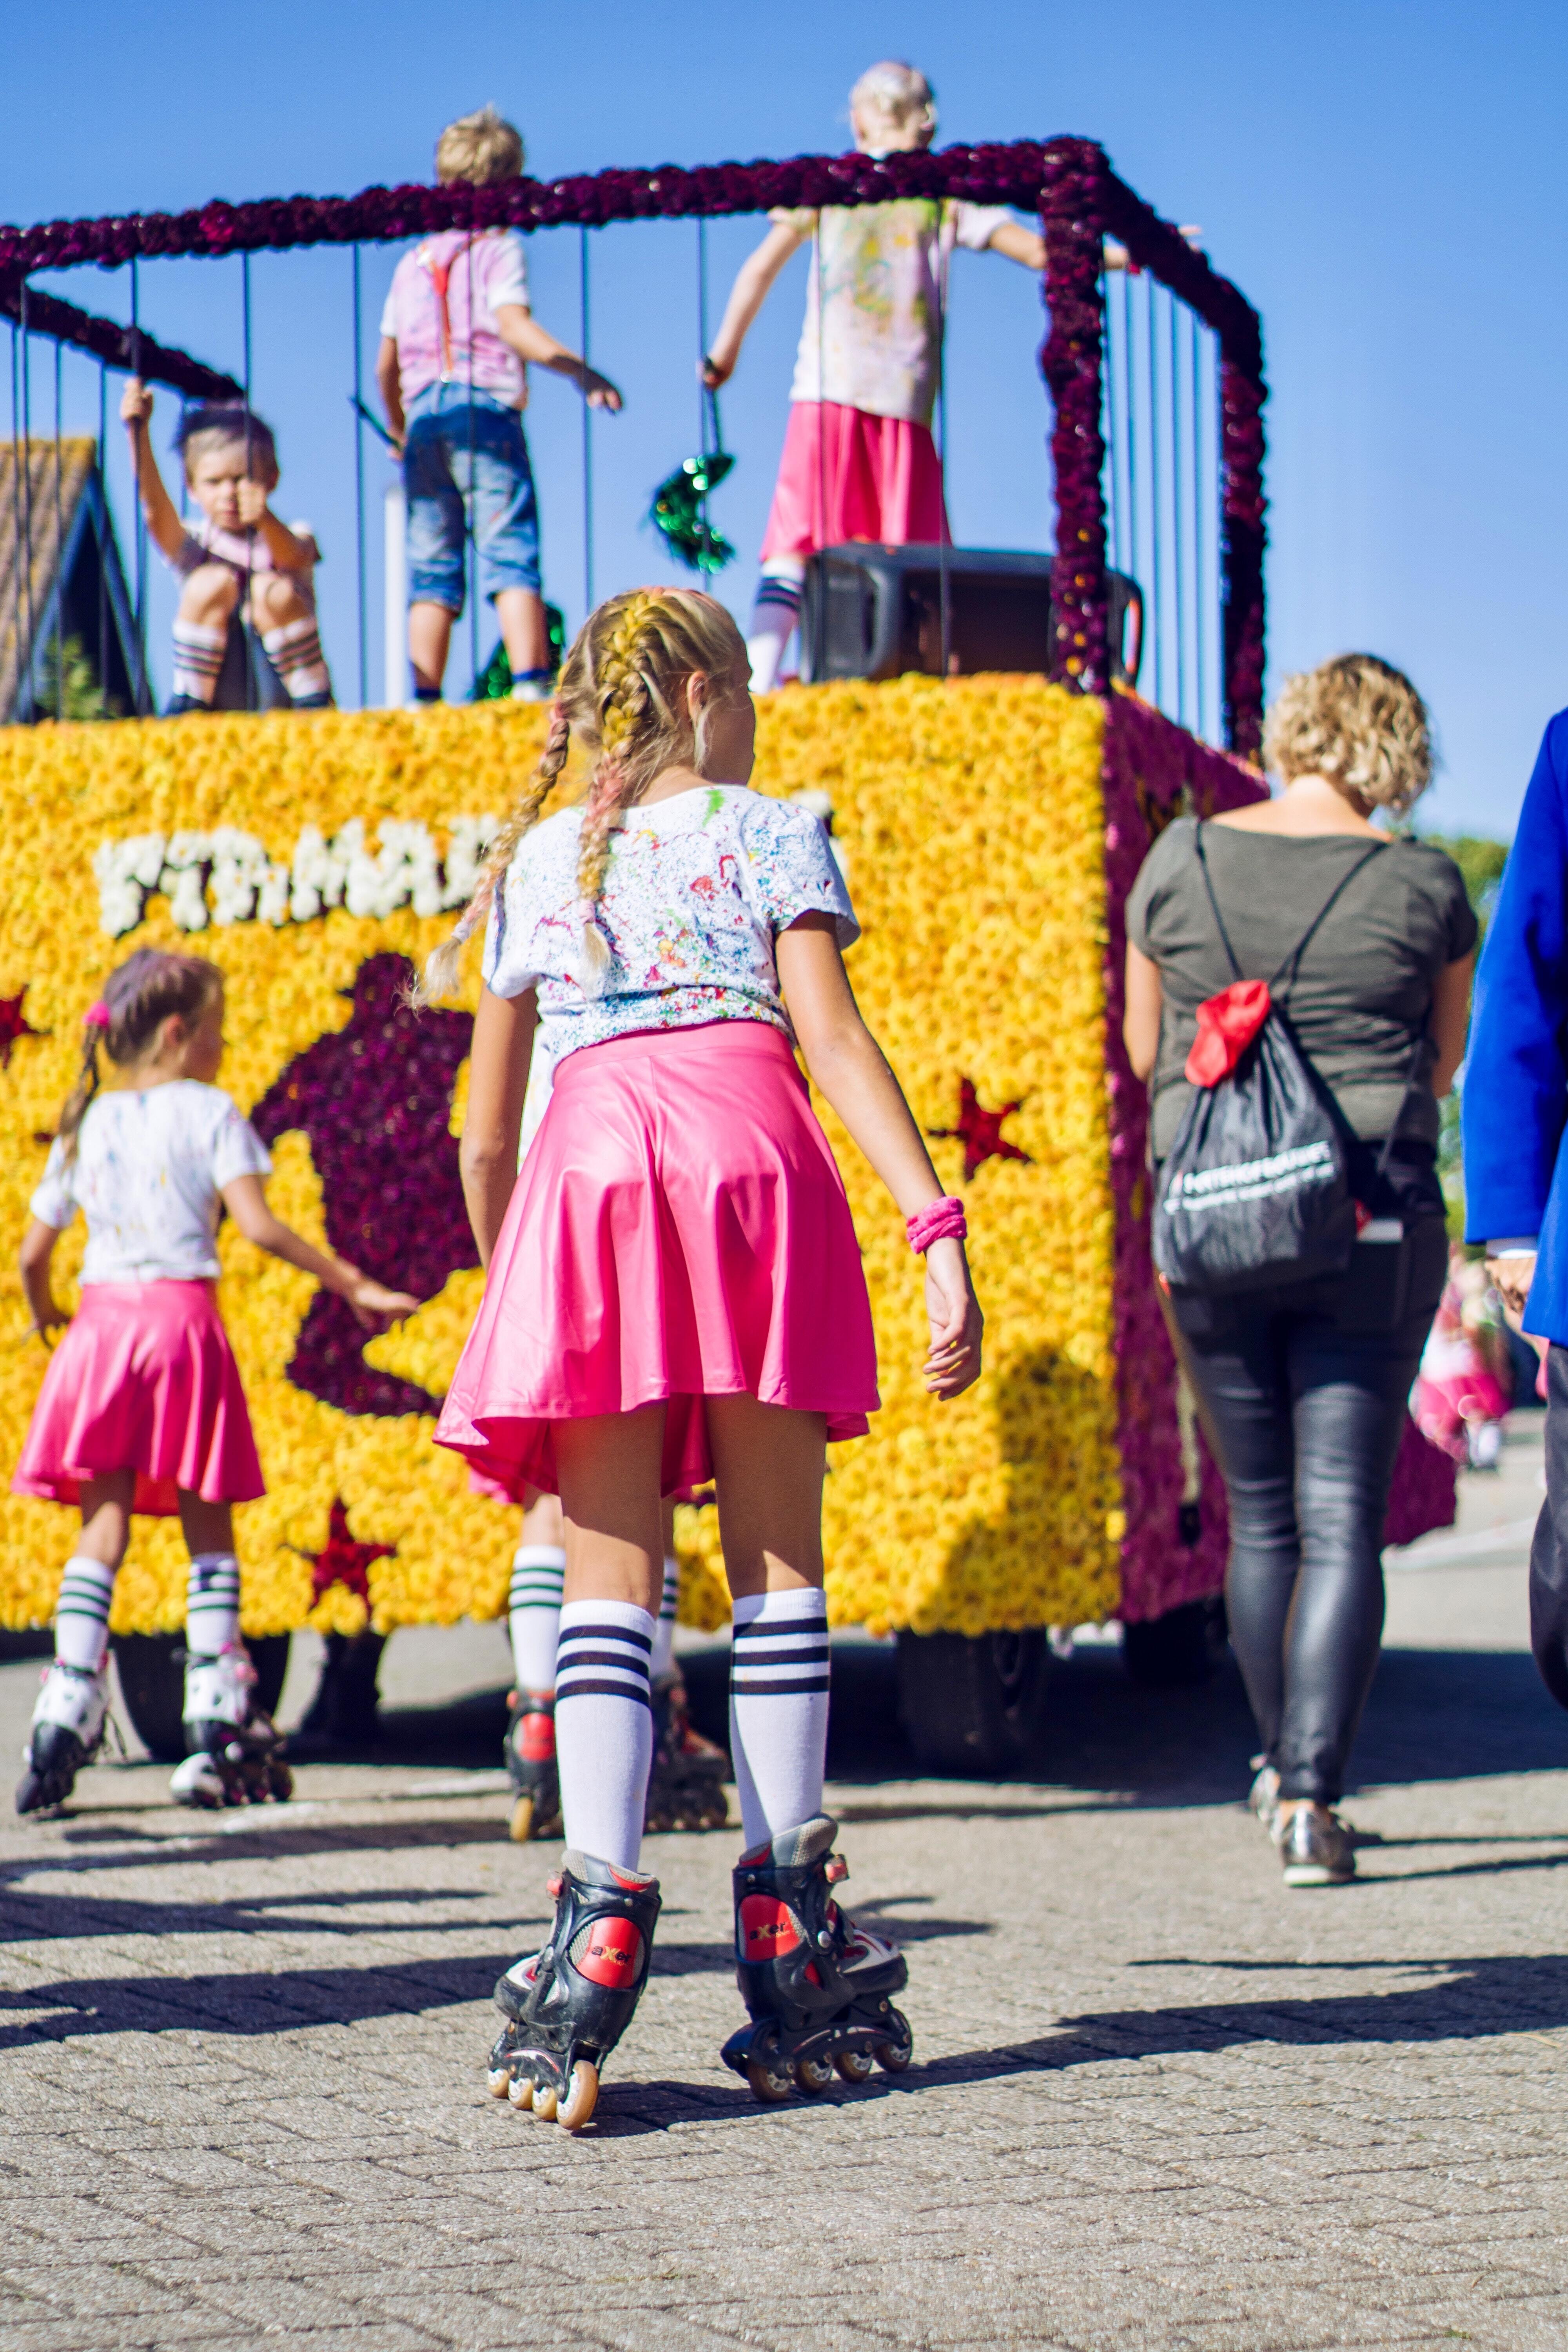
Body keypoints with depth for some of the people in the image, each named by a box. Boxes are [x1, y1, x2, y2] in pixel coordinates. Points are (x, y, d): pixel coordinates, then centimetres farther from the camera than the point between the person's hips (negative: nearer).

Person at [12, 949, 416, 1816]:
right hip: (183, 1320, -3)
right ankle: (217, 1720, 2)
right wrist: (351, 1282, -8)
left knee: (102, 1527, 5)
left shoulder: (84, 1124, 12)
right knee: (207, 1528, 5)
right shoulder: (208, 1111, -1)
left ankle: (67, 1710, -5)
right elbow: (258, 1225, -13)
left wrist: (43, 1315, 33)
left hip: (100, 1322, 3)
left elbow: (32, 1255, 13)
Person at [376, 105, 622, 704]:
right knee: (511, 554, -9)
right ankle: (531, 687, -20)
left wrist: (400, 431, 30)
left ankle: (424, 701, -4)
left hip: (423, 417, 5)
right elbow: (514, 327, -14)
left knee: (432, 566, 4)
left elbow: (385, 367, 19)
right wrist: (579, 370, -17)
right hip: (486, 410, -5)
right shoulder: (498, 247, 3)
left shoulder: (413, 262, 19)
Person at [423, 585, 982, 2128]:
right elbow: (834, 1039, -3)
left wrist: (505, 1279, 31)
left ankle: (601, 1916, -16)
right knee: (776, 1562, 4)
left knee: (609, 1582, -1)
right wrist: (938, 1229, -9)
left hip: (587, 1178, 2)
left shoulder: (529, 869, 22)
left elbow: (483, 1134, 19)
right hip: (753, 1154, -2)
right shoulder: (770, 836, 13)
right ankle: (788, 1927, 4)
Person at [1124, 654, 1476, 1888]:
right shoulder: (1422, 884, -3)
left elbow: (1145, 1049, 12)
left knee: (1260, 1513, 16)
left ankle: (1283, 1765, 29)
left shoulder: (1181, 861, 1)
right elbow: (1443, 1065, 10)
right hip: (1373, 1227, -2)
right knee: (1343, 1518, 0)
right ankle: (1312, 1795, -8)